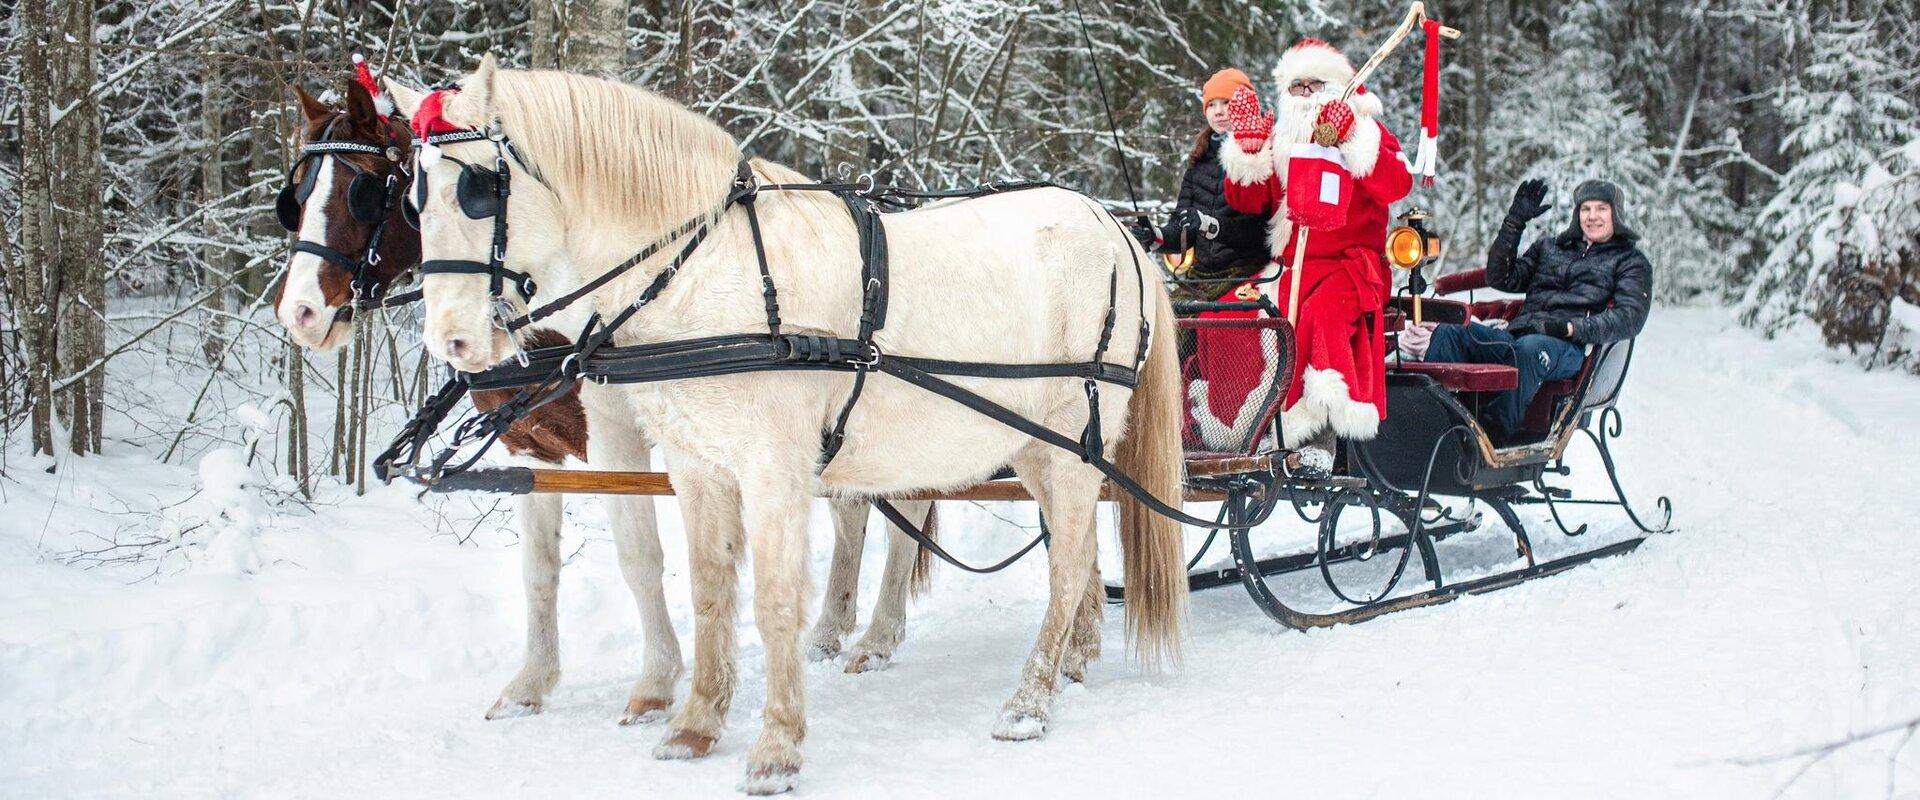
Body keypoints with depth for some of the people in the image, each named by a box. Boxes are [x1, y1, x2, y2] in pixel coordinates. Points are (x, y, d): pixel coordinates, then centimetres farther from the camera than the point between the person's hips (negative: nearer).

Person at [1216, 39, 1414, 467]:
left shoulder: (1366, 133, 7)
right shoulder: (1278, 143, 19)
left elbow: (1397, 185, -13)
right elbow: (1246, 199, 8)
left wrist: (1351, 140, -23)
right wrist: (1248, 148, -7)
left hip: (1350, 264, -5)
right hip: (1291, 268, 5)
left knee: (1321, 312, -35)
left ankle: (1317, 440, -40)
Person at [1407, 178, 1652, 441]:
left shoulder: (1631, 261, 18)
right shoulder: (1549, 246, 31)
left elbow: (1630, 317, 1)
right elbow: (1503, 279, 21)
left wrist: (1570, 328, -13)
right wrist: (1515, 221, 14)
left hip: (1571, 348, -4)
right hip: (1516, 335, 4)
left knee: (1529, 348, -41)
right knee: (1451, 334, -25)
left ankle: (1494, 437, -50)